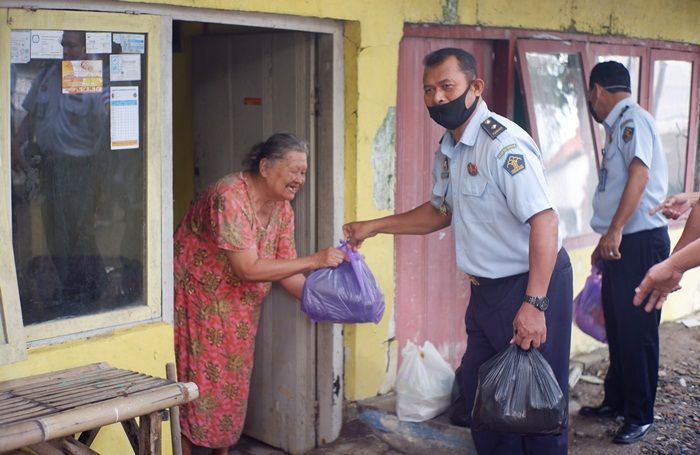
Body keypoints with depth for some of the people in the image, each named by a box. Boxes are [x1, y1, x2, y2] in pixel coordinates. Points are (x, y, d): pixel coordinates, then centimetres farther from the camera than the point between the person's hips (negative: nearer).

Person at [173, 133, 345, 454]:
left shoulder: (282, 209, -2)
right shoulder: (230, 197, -28)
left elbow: (285, 270, 1)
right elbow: (248, 269, -33)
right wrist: (314, 261, -33)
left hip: (238, 308, 8)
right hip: (197, 302, -7)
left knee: (232, 384, 12)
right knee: (198, 386, -1)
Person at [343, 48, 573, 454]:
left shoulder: (503, 143, -21)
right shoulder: (448, 150, 9)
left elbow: (545, 220, -28)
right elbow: (441, 211, 24)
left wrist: (534, 304, -31)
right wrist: (374, 227, 18)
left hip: (532, 284, -9)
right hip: (487, 290, 9)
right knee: (480, 395, 17)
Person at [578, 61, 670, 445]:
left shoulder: (633, 120, -11)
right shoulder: (619, 125, 18)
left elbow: (639, 174, -25)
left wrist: (615, 230, -31)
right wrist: (607, 240, 29)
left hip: (641, 240, -10)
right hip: (620, 242, 10)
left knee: (636, 330, -3)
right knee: (616, 325, 16)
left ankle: (640, 416, 7)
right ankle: (616, 401, 29)